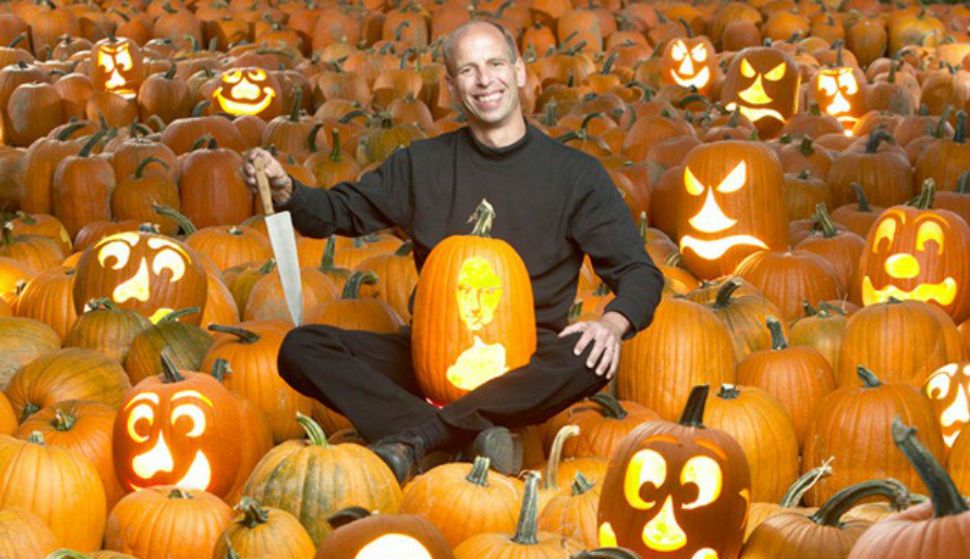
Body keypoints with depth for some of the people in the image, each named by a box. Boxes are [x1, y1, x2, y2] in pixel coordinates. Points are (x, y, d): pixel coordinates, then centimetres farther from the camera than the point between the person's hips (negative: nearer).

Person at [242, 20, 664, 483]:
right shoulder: (423, 164, 11)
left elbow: (638, 272, 0)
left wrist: (613, 322, -23)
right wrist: (284, 190, -9)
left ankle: (413, 436, -38)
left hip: (524, 363, -2)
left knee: (590, 361, -36)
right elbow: (338, 213, 14)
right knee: (302, 347, -19)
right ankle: (470, 437, -38)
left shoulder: (575, 174, 3)